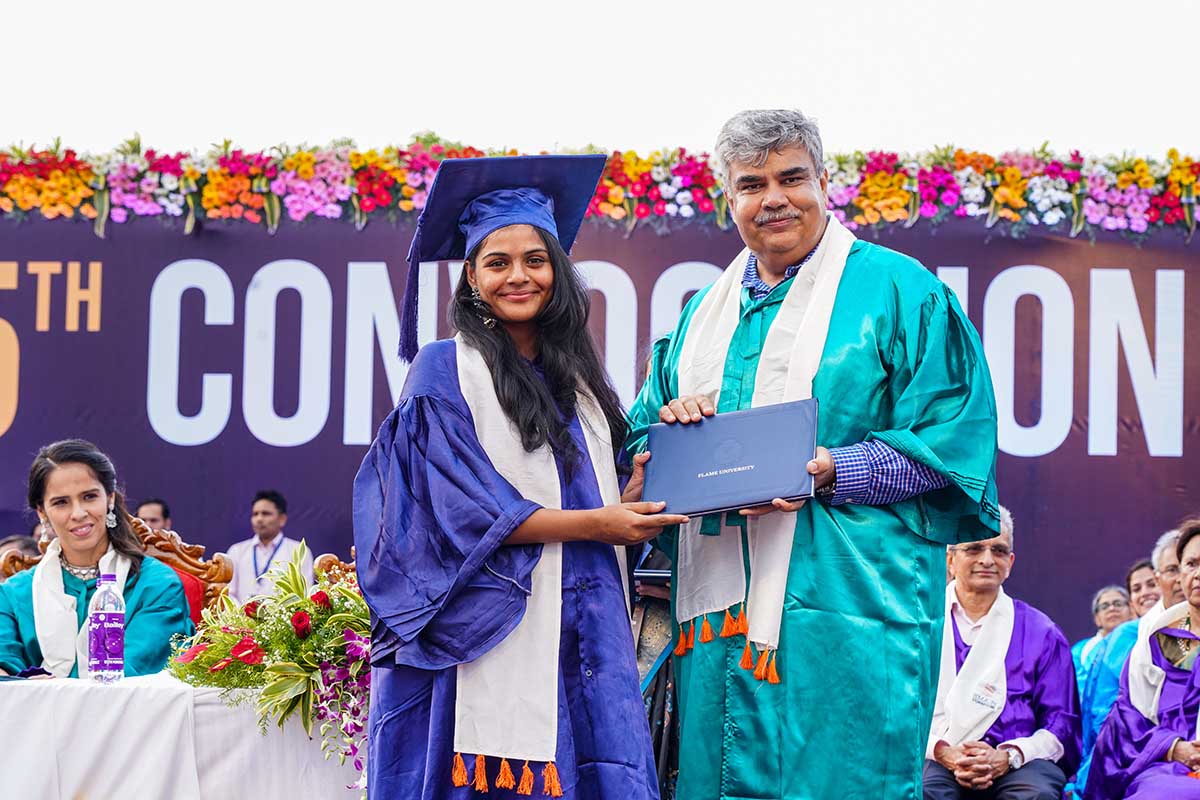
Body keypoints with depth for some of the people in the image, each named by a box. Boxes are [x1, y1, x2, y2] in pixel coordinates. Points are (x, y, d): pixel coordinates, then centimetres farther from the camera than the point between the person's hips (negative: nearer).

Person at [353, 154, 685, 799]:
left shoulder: (577, 379, 17)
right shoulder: (445, 370, -1)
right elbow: (463, 508, -11)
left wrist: (630, 506, -2)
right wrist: (593, 523, -12)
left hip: (578, 636, 6)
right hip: (490, 640, -5)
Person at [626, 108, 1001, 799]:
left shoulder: (895, 289, 0)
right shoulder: (707, 312, 19)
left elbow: (952, 440, -7)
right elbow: (641, 437, 22)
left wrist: (830, 472, -20)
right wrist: (673, 426, -2)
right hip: (718, 612, 6)